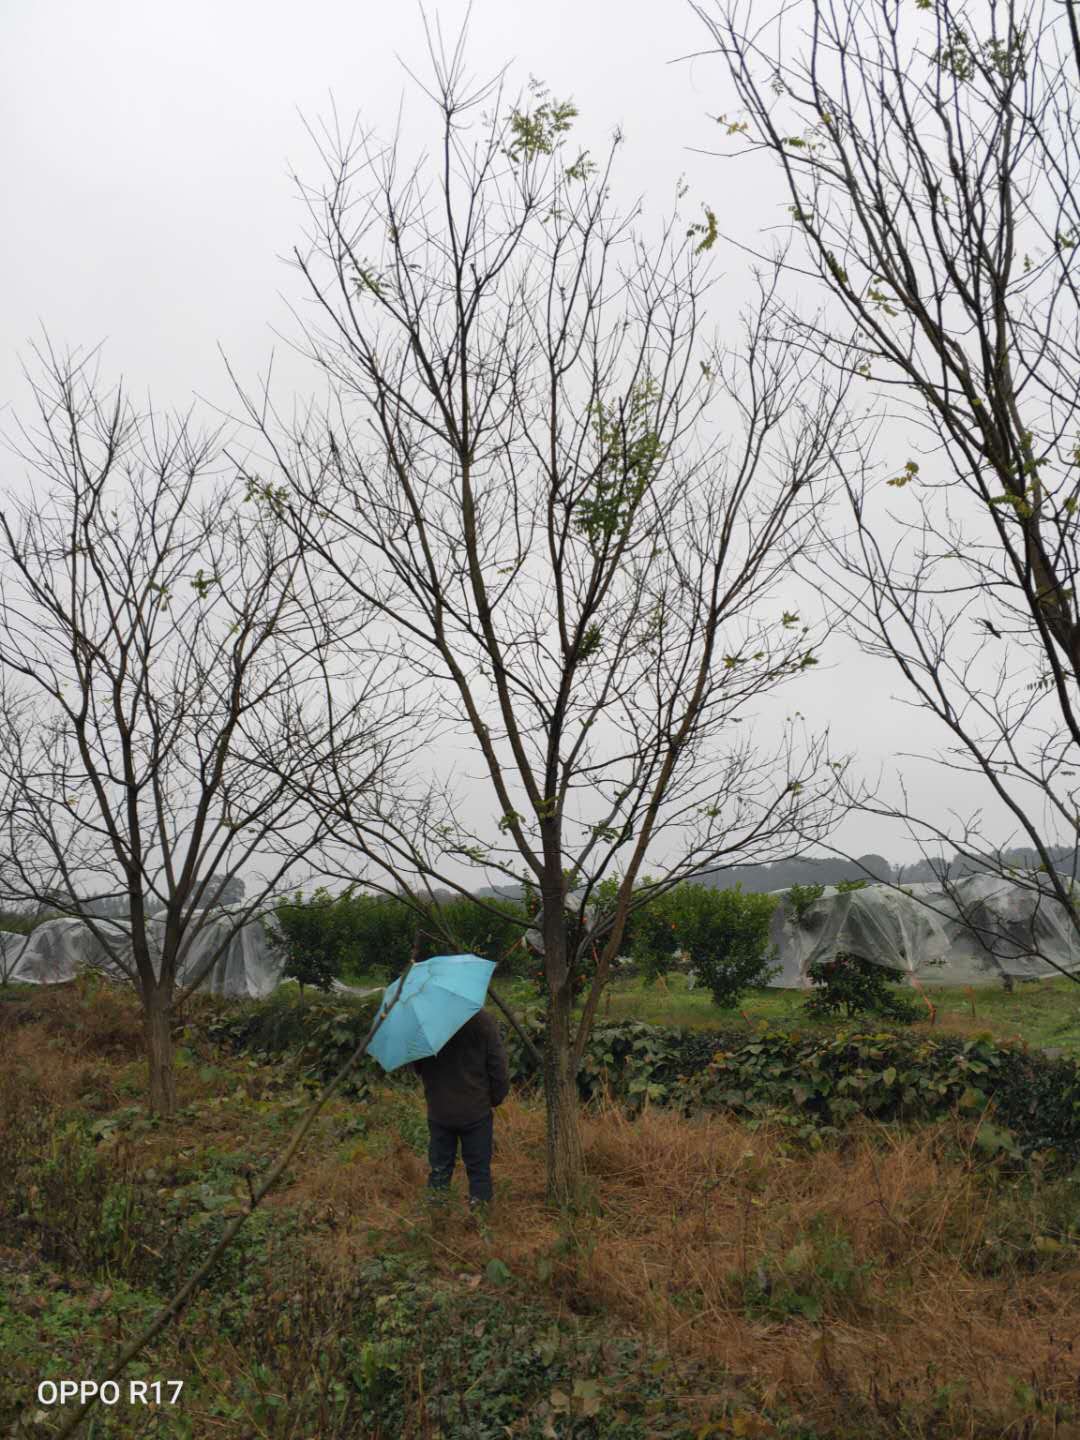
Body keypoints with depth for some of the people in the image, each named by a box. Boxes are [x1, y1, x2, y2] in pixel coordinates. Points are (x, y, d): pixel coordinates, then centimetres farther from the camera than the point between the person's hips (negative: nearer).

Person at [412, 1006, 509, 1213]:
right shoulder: (482, 1020, -14)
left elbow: (417, 1067, 5)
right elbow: (498, 1065, -9)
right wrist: (496, 1098, 6)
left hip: (438, 1111, 2)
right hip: (476, 1111, -2)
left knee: (439, 1167, 15)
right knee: (479, 1168, 11)